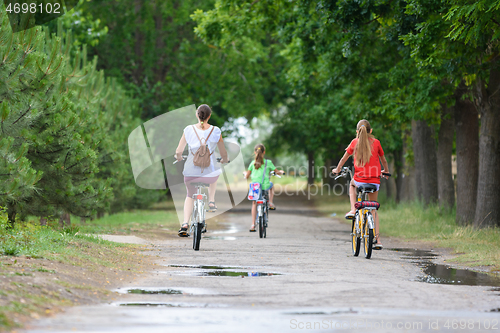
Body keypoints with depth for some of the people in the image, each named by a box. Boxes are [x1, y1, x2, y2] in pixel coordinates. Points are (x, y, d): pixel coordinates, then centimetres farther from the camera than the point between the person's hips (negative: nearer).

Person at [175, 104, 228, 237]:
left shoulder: (189, 130, -5)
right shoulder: (215, 131, -5)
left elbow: (178, 151, -3)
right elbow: (224, 154, 3)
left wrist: (179, 157, 21)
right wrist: (224, 160, 27)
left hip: (190, 173, 0)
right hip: (209, 174, 0)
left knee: (190, 196, 28)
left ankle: (185, 224, 9)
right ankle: (211, 201, 32)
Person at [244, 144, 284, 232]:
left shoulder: (253, 163, 3)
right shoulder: (268, 162, 0)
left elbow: (247, 176, 3)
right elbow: (277, 172, 9)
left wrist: (245, 174, 27)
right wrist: (281, 172, 32)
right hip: (265, 185, -1)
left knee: (254, 203, 19)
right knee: (271, 186, 36)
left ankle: (253, 224, 12)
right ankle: (271, 203, 23)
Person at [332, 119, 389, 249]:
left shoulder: (355, 143, 2)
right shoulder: (376, 142, 4)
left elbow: (344, 158, 13)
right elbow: (383, 160, 18)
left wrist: (337, 169, 32)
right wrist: (386, 171, 37)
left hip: (359, 180, -1)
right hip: (374, 181, 1)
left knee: (352, 184, 37)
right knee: (373, 209, 17)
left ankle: (353, 209, 16)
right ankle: (377, 239, 7)